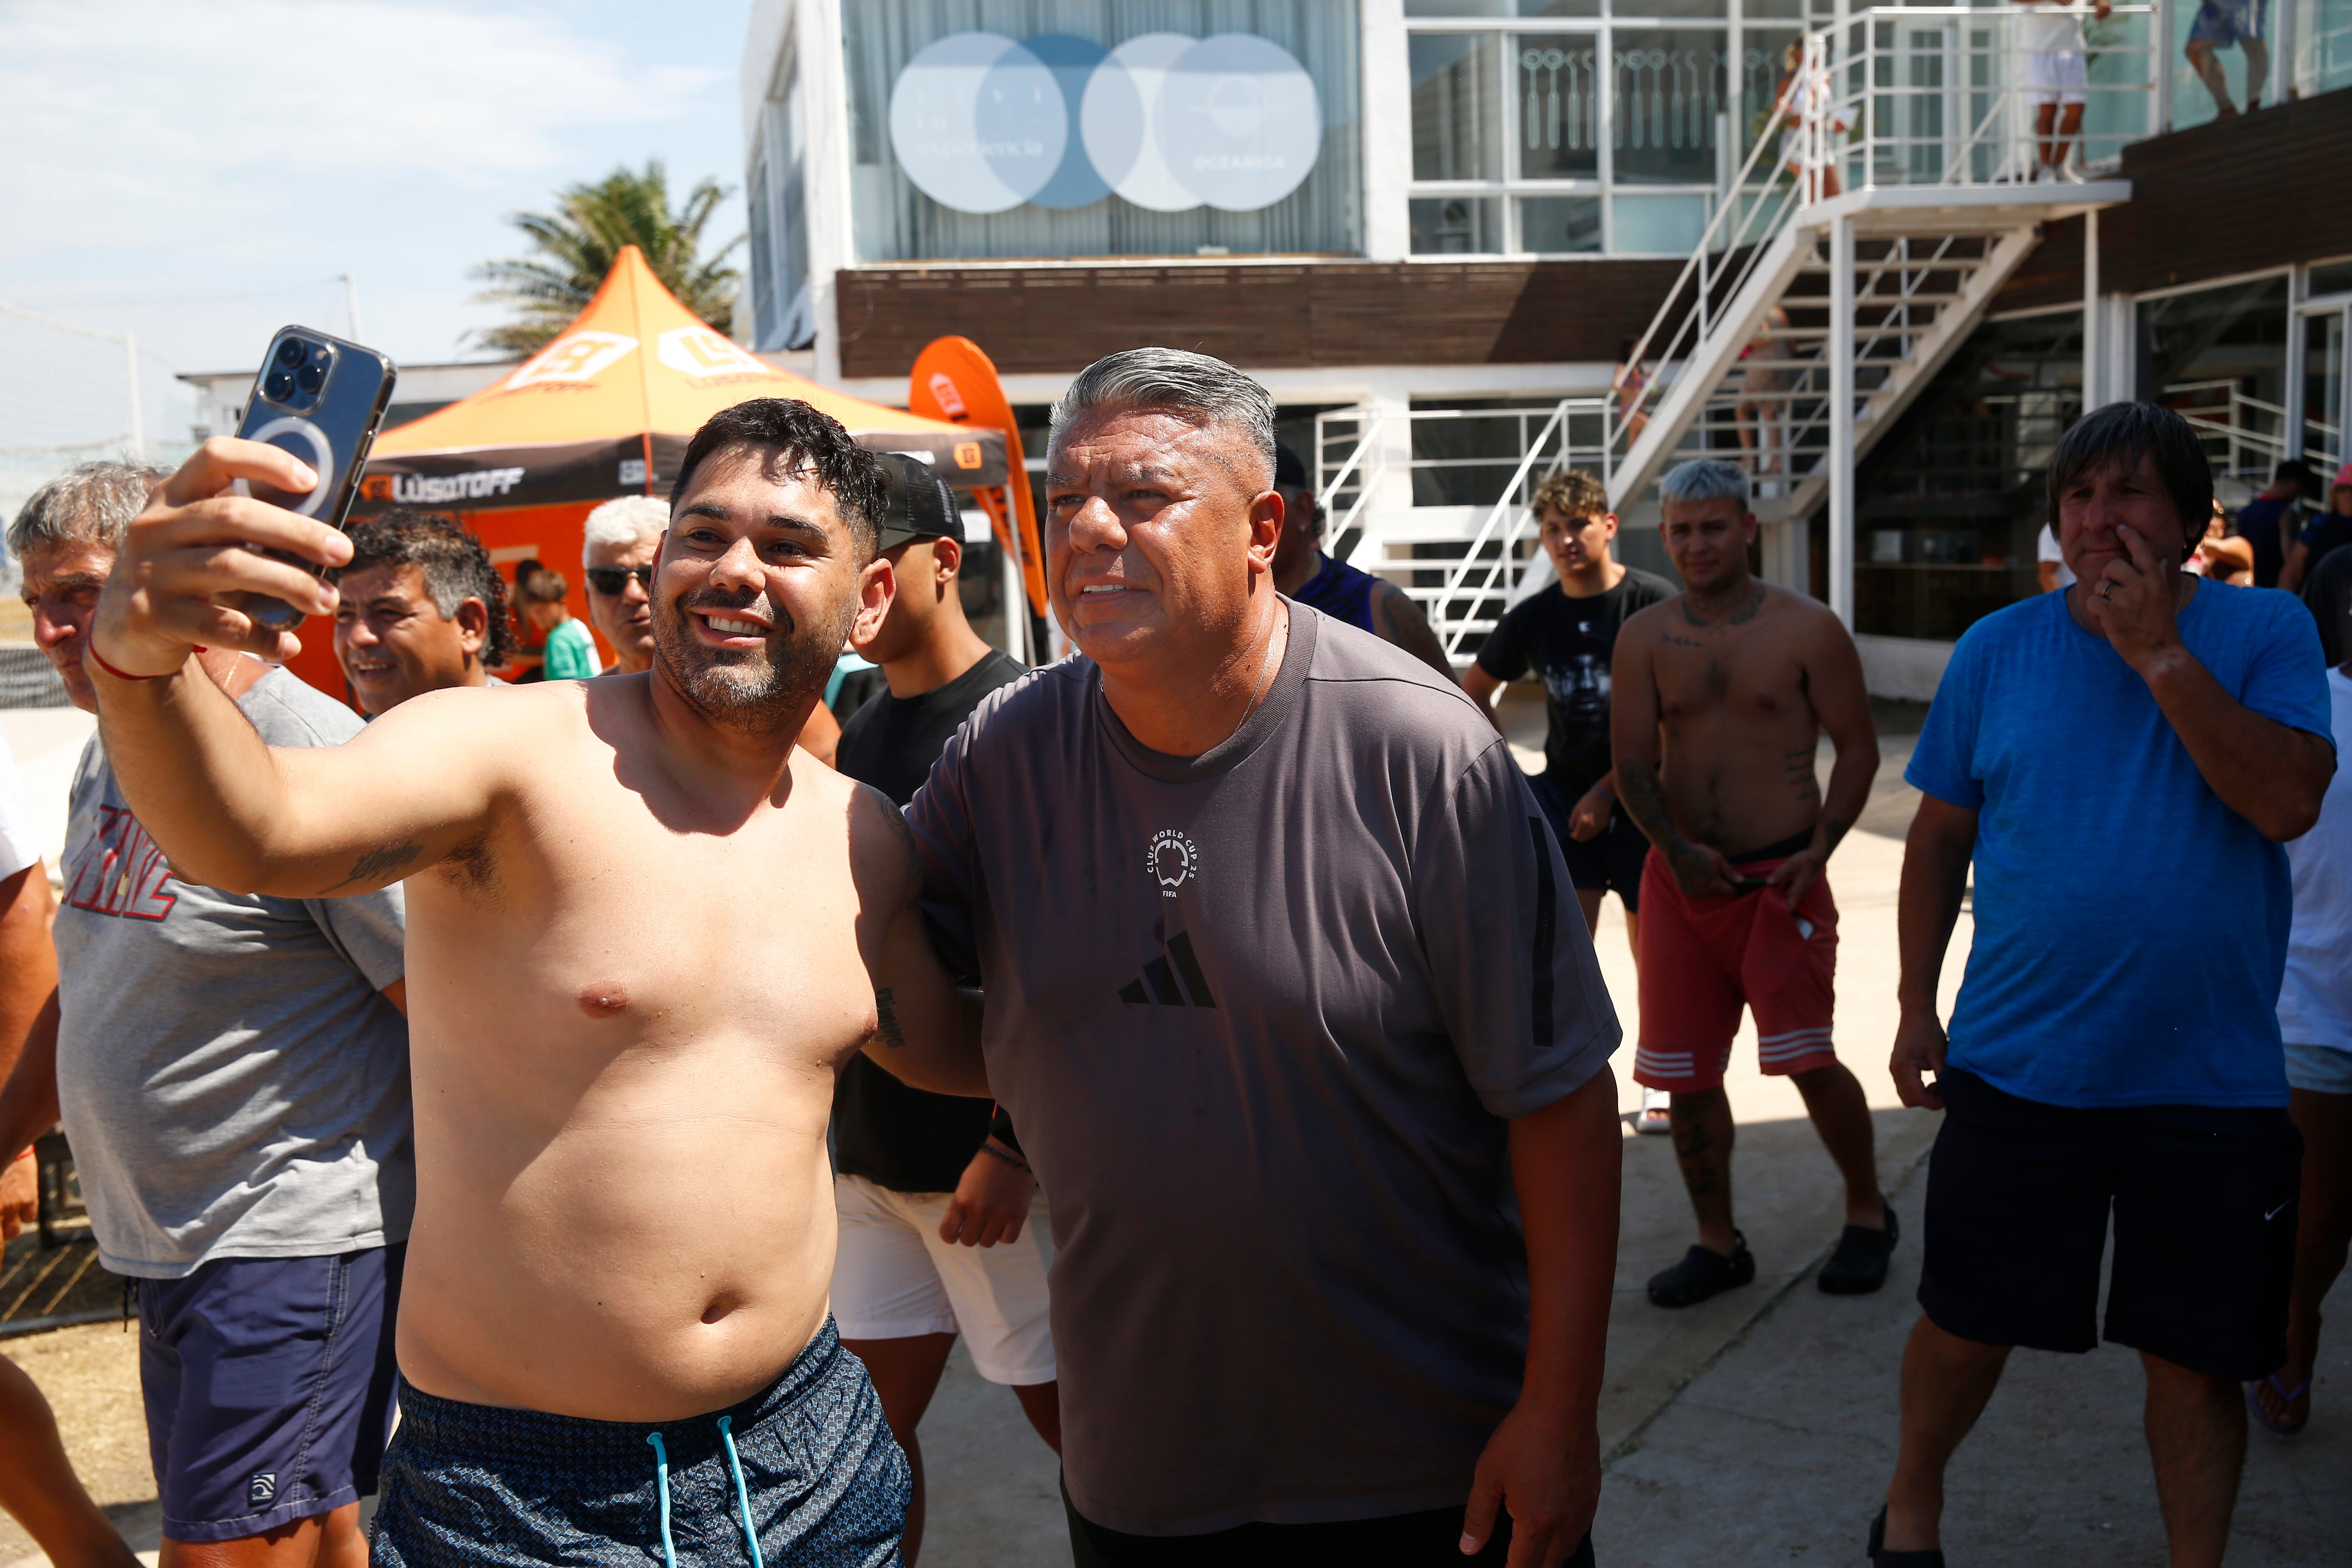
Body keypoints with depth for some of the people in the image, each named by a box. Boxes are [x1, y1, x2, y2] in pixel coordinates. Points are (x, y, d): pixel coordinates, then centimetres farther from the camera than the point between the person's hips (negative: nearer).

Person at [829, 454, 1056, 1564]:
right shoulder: (858, 735, 10)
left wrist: (1017, 1147, -21)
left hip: (990, 1155, -7)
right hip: (871, 1151, 7)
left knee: (1067, 1410, 5)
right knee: (872, 1421, 12)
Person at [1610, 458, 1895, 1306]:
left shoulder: (1807, 629, -2)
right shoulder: (1645, 637, 5)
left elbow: (1858, 748, 0)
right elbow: (1632, 760, 3)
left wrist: (1818, 850, -12)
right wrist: (1675, 850, -13)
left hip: (1782, 876, -3)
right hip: (1681, 877, 3)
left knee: (1808, 1060, -9)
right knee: (1685, 1073, 5)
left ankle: (1867, 1212, 18)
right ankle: (1717, 1242, 22)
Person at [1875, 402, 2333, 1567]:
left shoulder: (2263, 631, -4)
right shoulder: (1996, 651, 0)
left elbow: (2290, 803, -19)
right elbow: (1940, 837, 6)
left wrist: (2160, 652, -20)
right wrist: (1917, 1008, 5)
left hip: (2210, 1080, -1)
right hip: (2019, 1066, 1)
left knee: (2196, 1359, 11)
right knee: (1965, 1325, 14)